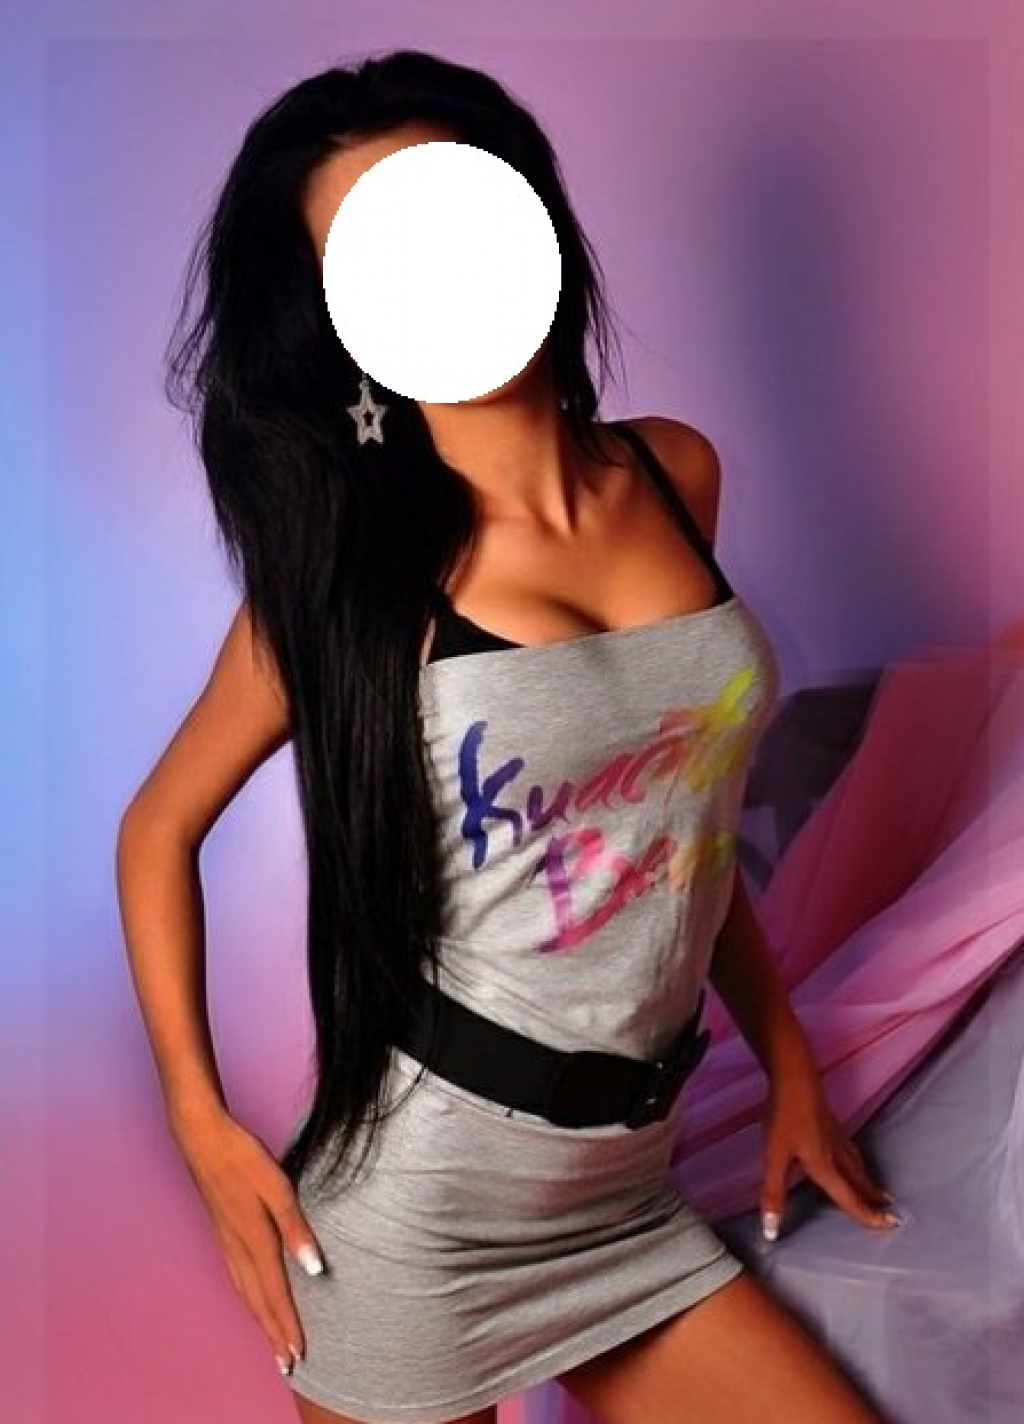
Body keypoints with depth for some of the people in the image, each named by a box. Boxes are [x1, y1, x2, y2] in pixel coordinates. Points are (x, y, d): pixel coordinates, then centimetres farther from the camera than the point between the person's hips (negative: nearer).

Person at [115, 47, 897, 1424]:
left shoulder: (677, 474, 1)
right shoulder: (350, 563, -11)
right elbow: (160, 827, -1)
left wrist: (784, 1052, 14)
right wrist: (202, 1122, -9)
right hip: (418, 1204, -4)